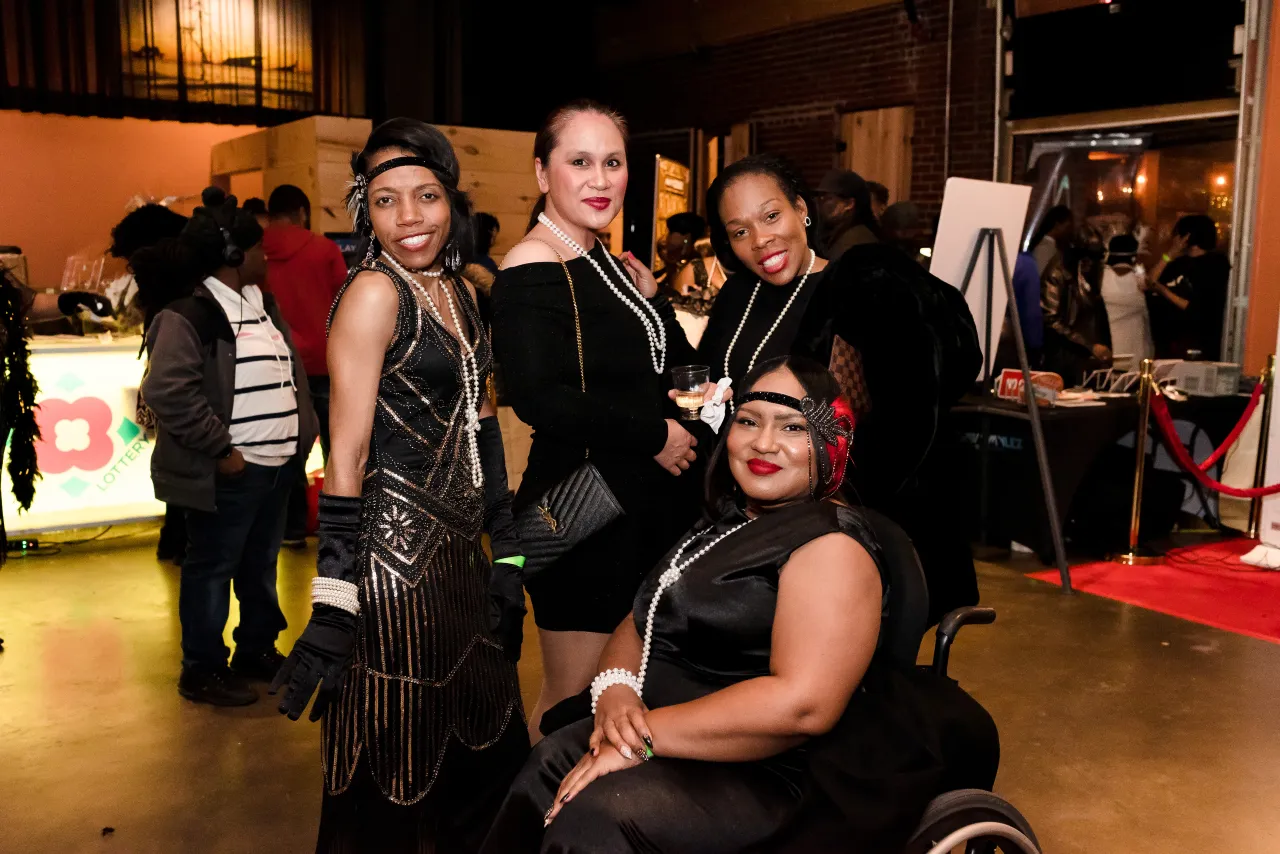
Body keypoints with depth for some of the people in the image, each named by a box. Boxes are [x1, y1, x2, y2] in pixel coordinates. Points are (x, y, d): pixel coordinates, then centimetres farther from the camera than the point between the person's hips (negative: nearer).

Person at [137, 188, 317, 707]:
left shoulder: (262, 303, 13)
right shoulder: (188, 316, -13)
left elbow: (293, 369, 20)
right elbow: (167, 391, -21)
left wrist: (302, 430, 9)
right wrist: (220, 449, -18)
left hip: (277, 464, 8)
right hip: (230, 472, -8)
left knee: (261, 566, 19)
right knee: (211, 569, 4)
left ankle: (257, 651, 34)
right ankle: (202, 670, 17)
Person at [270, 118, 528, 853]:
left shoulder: (458, 291, 10)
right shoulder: (375, 292, -13)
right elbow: (347, 455, -17)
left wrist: (506, 546, 13)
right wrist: (333, 608, -19)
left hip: (458, 550, 8)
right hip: (396, 552, -8)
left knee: (489, 749, 19)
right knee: (396, 771, 6)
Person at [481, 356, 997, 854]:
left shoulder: (832, 547, -15)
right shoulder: (726, 522, 13)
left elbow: (802, 704, -27)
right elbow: (641, 622, 12)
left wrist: (644, 736, -24)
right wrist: (615, 691, -12)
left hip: (774, 777, -8)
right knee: (547, 768, -9)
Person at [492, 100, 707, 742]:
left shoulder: (606, 264, 13)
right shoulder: (533, 269, -15)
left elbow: (665, 368, 16)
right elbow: (537, 396, -26)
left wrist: (650, 298, 1)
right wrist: (653, 434, -18)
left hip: (645, 508, 9)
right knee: (572, 697, 4)